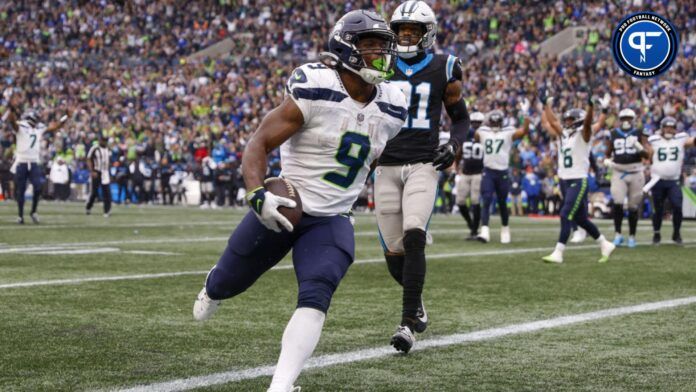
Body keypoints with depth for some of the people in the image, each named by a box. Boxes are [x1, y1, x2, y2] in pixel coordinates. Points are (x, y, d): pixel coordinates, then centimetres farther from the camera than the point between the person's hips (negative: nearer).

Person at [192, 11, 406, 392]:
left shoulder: (390, 109, -1)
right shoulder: (313, 91, -19)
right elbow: (259, 143, -19)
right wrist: (258, 195, -33)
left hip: (331, 222, 3)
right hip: (278, 211, -3)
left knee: (315, 299, -21)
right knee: (229, 283, 18)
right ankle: (213, 285, 57)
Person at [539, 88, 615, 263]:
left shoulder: (583, 134, -6)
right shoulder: (562, 135, 12)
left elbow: (588, 123, -24)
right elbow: (551, 121, 19)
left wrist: (590, 106, -38)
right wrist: (545, 103, 18)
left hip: (578, 181, -8)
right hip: (564, 181, 8)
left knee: (566, 216, -14)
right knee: (580, 219, 13)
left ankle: (558, 253, -15)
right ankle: (605, 245, 27)